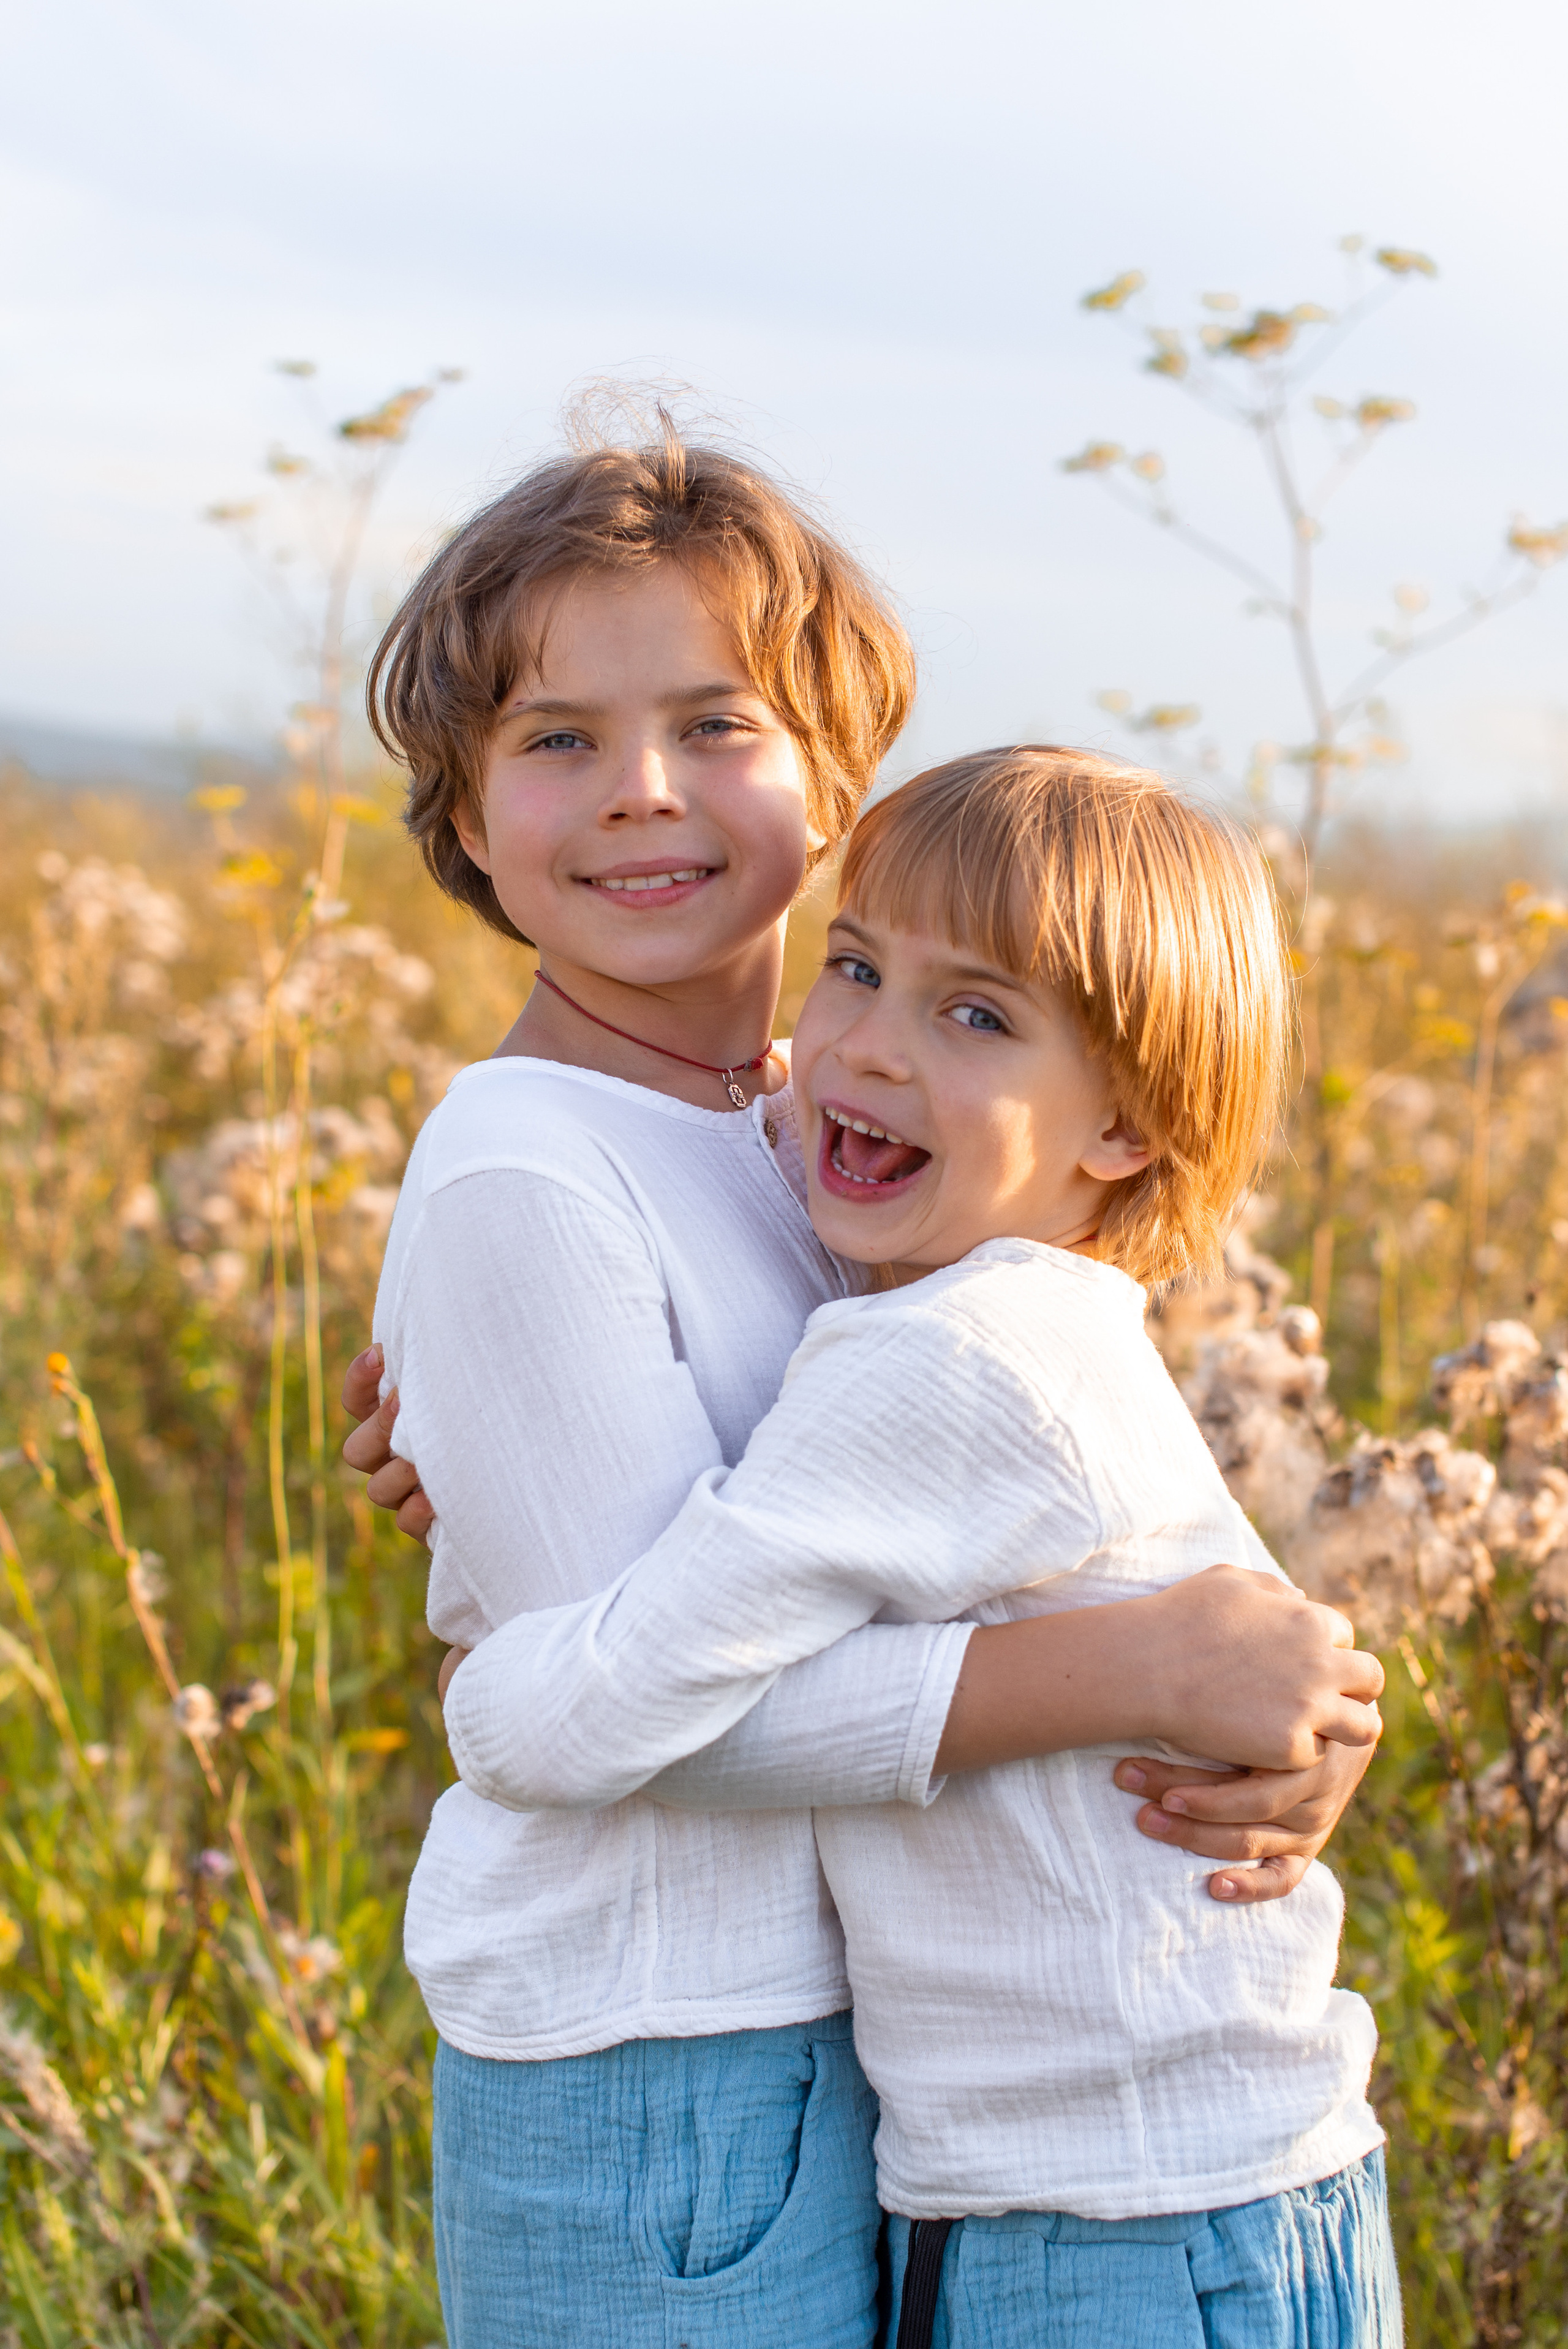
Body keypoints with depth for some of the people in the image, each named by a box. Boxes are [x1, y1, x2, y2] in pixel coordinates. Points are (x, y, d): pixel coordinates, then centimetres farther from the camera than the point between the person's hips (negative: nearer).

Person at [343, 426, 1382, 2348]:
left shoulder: (817, 1126, 5)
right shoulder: (518, 1183, -19)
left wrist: (1300, 1719, -13)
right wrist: (1158, 1669, -24)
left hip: (845, 2036, 8)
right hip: (655, 2115, -8)